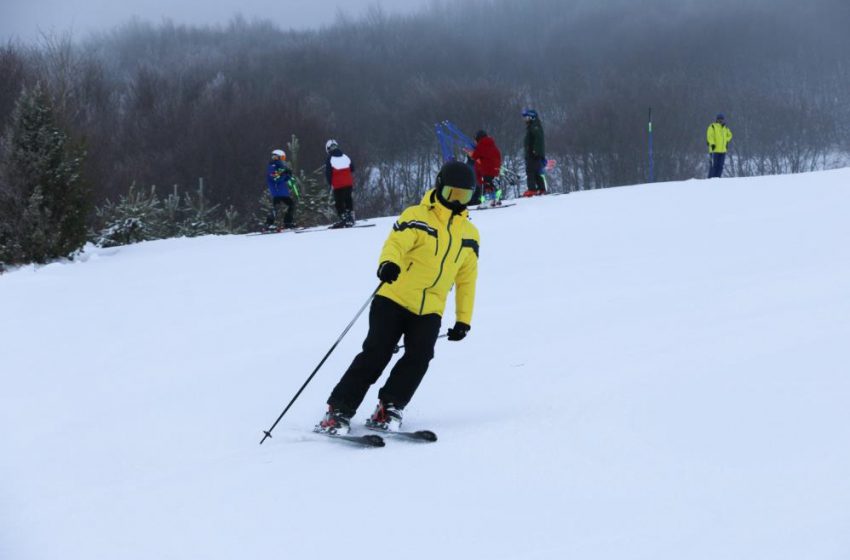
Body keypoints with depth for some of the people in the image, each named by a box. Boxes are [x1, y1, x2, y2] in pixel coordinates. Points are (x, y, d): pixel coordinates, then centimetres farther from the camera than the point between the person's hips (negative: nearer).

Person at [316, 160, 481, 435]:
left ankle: (388, 410, -6)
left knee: (418, 358, -18)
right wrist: (388, 263, -42)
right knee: (376, 354, -12)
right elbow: (396, 242, -19)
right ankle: (338, 411, -5)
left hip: (430, 311, 4)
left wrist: (463, 319, 20)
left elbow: (467, 279, 22)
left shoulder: (470, 234, 14)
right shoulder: (417, 217, -2)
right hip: (395, 299, -4)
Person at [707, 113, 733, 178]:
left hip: (723, 150, 7)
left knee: (720, 166, 5)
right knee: (713, 165, -9)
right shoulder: (712, 127, -3)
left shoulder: (725, 128, 16)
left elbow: (729, 135, 31)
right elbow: (710, 136, -11)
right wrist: (712, 144, -23)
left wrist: (726, 141, 16)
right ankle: (710, 179, -6)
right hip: (715, 150, -7)